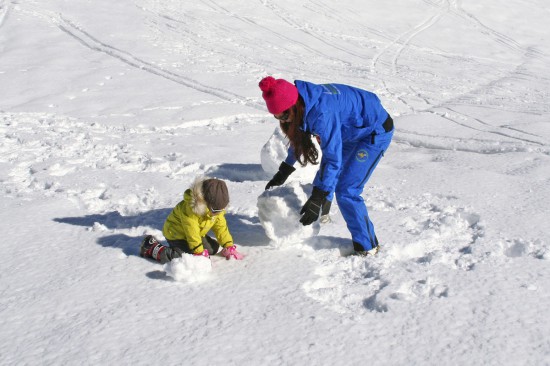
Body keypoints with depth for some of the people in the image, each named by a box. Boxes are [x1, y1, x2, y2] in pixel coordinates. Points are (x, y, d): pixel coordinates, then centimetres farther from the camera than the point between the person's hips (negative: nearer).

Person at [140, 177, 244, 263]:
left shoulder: (217, 208, -9)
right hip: (176, 233, -8)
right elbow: (192, 232, -30)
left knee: (214, 247, 6)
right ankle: (153, 248, -11)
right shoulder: (190, 208, -34)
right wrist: (199, 253, -27)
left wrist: (229, 247, -6)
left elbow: (221, 227, -1)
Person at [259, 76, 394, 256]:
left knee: (345, 191, -14)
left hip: (376, 132, -9)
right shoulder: (303, 104, -9)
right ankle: (322, 215, 43)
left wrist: (317, 199, -32)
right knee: (323, 179, 18)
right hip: (352, 130, 9)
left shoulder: (321, 113, -37)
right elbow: (298, 139, 10)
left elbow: (333, 158, -33)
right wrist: (283, 172, 15)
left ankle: (367, 247, 0)